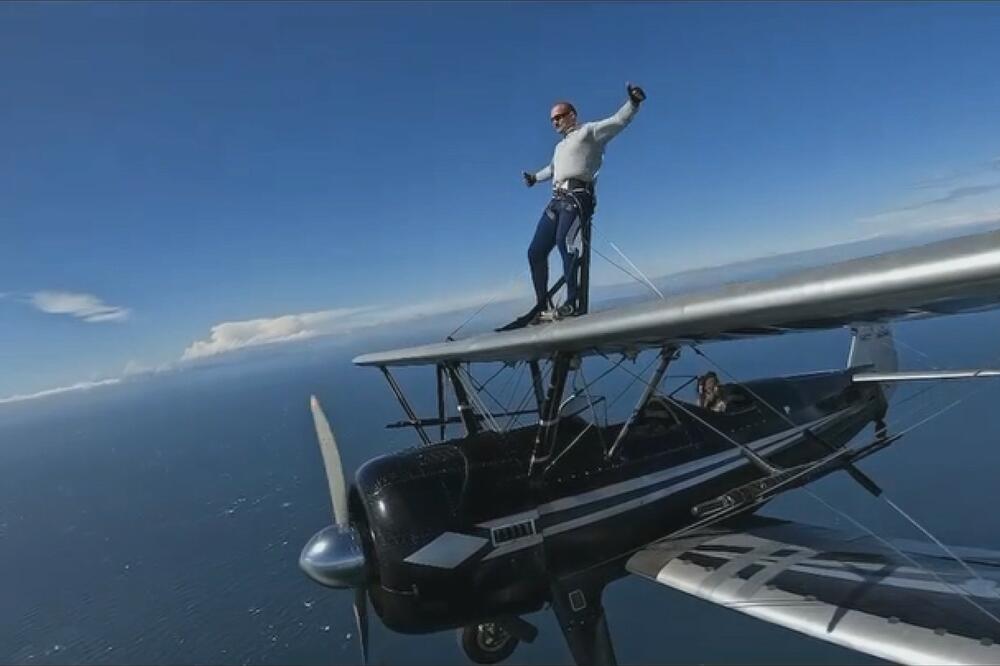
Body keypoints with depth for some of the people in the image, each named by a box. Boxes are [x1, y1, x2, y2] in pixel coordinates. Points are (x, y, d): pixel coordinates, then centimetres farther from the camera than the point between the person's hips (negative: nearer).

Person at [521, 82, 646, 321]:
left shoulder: (589, 131, 10)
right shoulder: (560, 146, 32)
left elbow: (619, 120, -3)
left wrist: (633, 102, -21)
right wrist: (535, 177, 66)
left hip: (577, 197, -8)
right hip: (557, 200, 8)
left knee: (564, 242, -32)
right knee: (535, 252, 1)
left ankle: (572, 301, -34)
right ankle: (542, 304, 9)